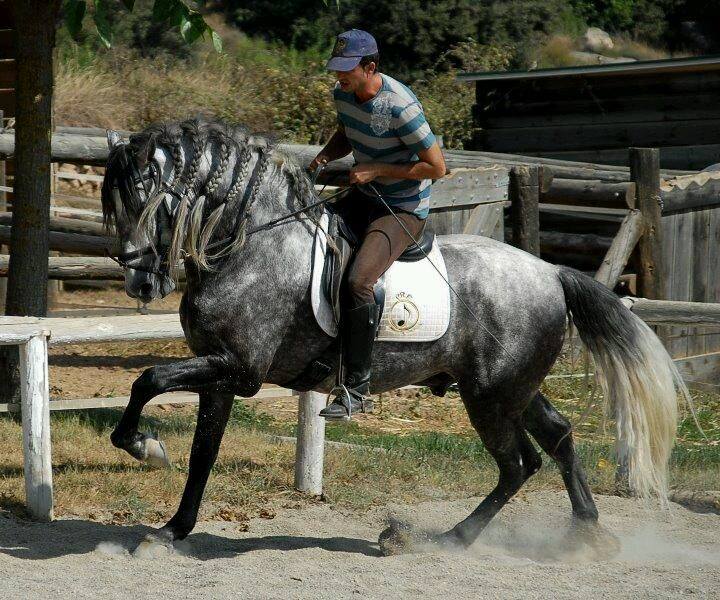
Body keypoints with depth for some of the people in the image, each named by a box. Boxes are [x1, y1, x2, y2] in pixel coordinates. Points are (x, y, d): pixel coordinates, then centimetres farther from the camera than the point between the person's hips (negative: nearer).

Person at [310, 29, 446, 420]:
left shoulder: (400, 106, -25)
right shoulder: (343, 93, -1)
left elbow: (436, 167, -20)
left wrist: (376, 171, -21)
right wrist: (325, 155, -1)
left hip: (404, 209, -9)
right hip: (364, 196, 9)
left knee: (358, 281, -27)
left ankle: (357, 388, -20)